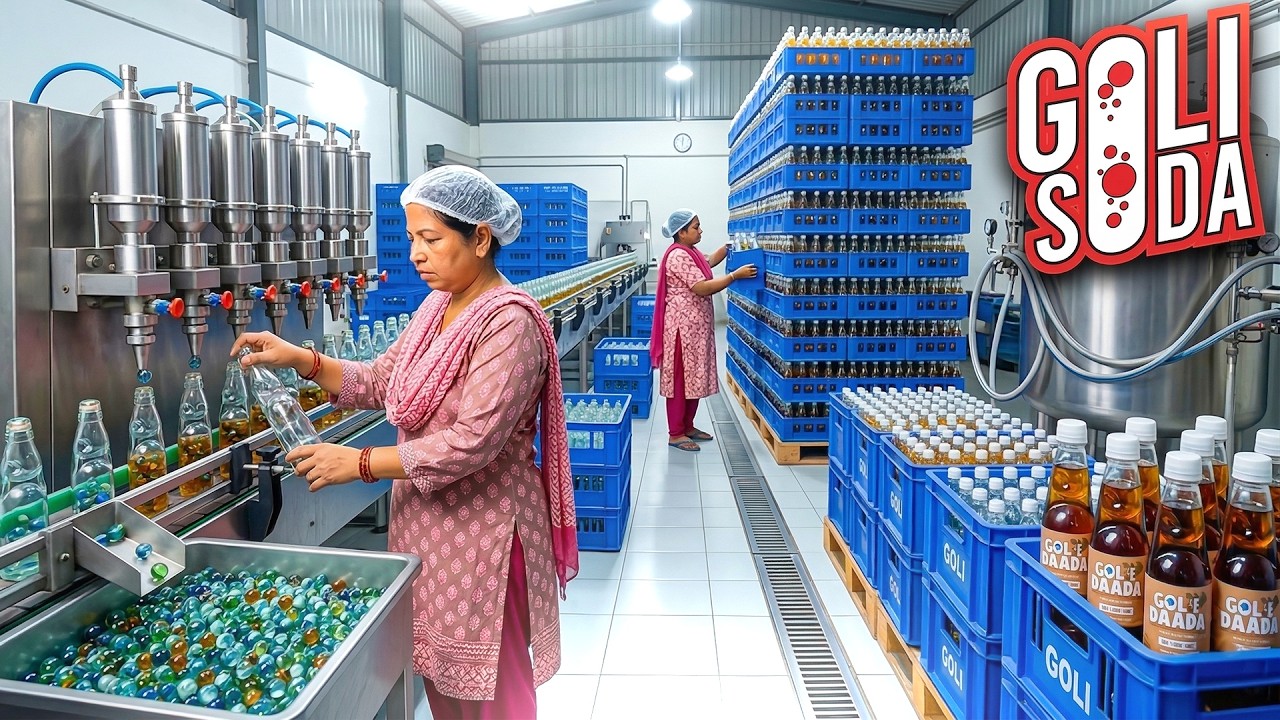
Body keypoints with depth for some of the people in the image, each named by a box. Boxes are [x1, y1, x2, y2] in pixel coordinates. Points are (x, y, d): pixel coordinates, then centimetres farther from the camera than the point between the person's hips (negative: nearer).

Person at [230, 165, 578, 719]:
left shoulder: (509, 321, -21)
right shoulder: (437, 306, 7)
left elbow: (473, 442, -26)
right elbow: (380, 383, 11)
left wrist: (360, 463, -22)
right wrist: (302, 360, -3)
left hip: (480, 527, -8)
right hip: (425, 519, 8)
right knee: (439, 673, 21)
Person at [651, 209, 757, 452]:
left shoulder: (689, 253, 12)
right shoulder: (679, 256, -19)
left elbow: (709, 262, 33)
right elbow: (702, 288, -25)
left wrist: (730, 246, 26)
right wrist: (736, 275, -23)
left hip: (696, 324, 11)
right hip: (683, 325, -10)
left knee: (693, 376, 15)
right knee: (680, 378, -4)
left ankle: (687, 426, 25)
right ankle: (675, 433, 3)